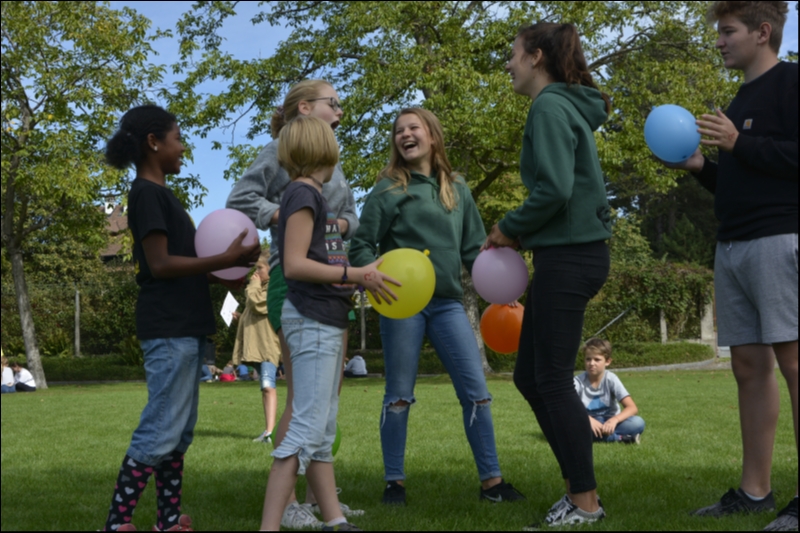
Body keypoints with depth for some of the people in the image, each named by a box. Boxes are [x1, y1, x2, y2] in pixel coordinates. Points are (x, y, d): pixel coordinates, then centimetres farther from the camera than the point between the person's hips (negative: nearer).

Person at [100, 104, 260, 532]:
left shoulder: (161, 193, 18)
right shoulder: (146, 192, -10)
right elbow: (159, 265, -17)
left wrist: (219, 276, 7)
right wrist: (225, 260, -17)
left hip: (186, 325, 10)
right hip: (168, 327, -10)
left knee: (180, 431, 11)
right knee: (160, 431, -8)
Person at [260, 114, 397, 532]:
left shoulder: (312, 196, 17)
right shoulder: (303, 194, -9)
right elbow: (294, 264, -17)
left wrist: (364, 279, 13)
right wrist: (355, 275, -17)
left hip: (327, 322, 10)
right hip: (311, 322, -10)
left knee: (323, 432, 11)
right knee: (306, 431, -12)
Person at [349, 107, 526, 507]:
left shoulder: (458, 189, 12)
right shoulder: (388, 190, 1)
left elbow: (474, 248, 14)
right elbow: (361, 246, -1)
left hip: (448, 303, 3)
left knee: (476, 391, 1)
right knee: (399, 395, 3)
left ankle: (491, 481, 10)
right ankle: (394, 482, 13)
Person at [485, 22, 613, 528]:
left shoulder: (550, 108, -11)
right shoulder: (567, 108, 18)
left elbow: (554, 189, -22)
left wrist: (511, 228, -7)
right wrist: (522, 233, 11)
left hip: (568, 257, -10)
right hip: (572, 252, 10)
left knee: (553, 380, -2)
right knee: (530, 375, 13)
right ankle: (581, 485, 21)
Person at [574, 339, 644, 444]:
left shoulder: (611, 379, -10)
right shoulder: (578, 381, -10)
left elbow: (632, 408, -17)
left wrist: (614, 420, -35)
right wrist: (589, 419, -37)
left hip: (609, 423, -1)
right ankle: (621, 438, -27)